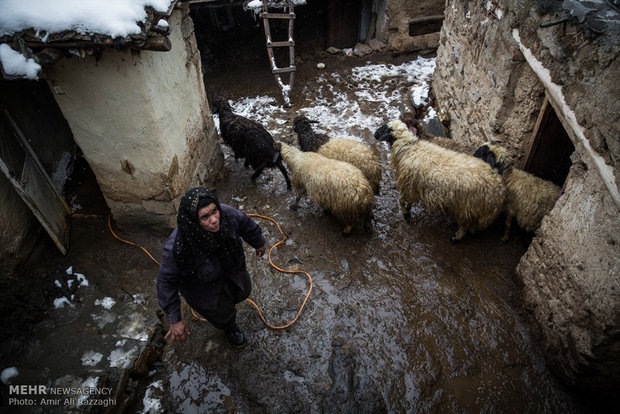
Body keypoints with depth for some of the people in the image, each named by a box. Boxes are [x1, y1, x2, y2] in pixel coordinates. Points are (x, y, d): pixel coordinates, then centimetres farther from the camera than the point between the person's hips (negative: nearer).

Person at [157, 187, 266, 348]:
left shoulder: (226, 214, -35)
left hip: (230, 267, 4)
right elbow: (166, 282, -26)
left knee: (243, 291, 32)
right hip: (202, 287, -3)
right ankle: (230, 329, 63)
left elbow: (246, 225, -11)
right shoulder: (177, 247, -43)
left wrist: (259, 243, 8)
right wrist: (174, 320, -19)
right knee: (223, 314, 24)